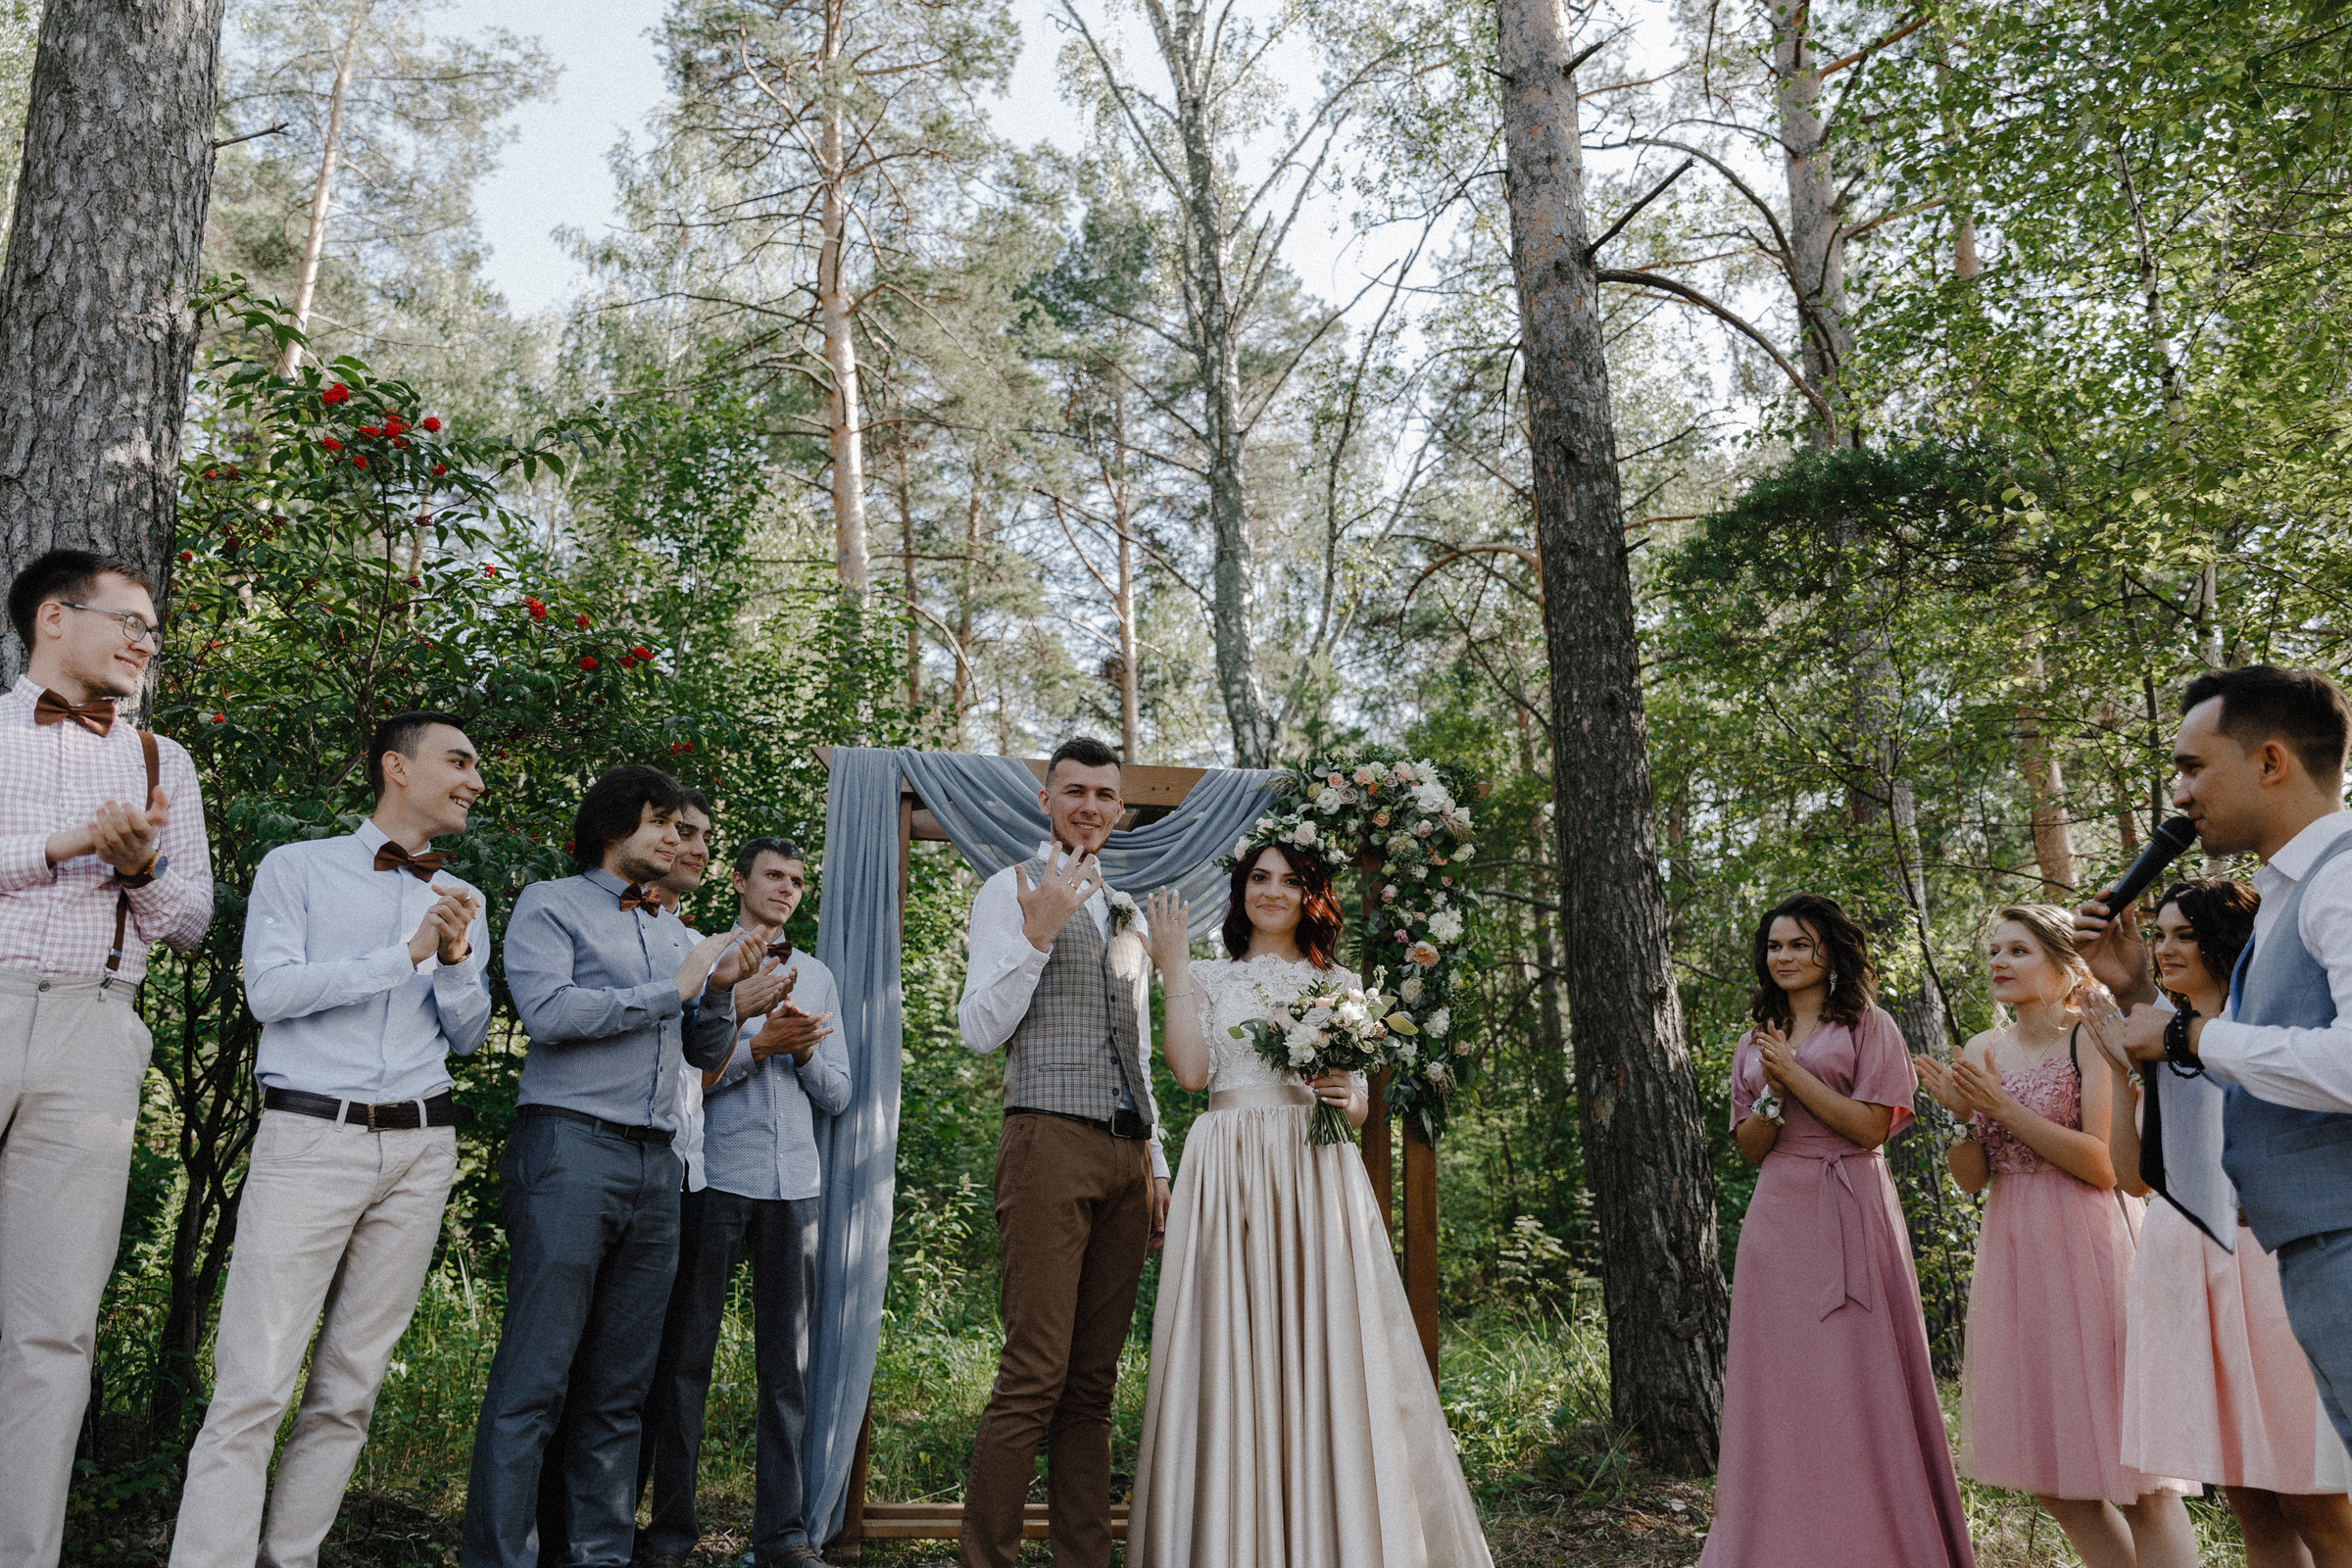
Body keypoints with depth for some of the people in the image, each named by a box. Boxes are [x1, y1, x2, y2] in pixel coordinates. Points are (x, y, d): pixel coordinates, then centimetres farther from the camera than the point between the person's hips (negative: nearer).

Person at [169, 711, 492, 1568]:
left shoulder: (462, 903, 17)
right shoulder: (297, 868, 5)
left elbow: (467, 1036, 14)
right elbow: (271, 990, -8)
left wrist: (456, 958, -4)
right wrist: (407, 954, -11)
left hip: (419, 1149, 4)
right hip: (310, 1137, -4)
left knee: (350, 1386, 6)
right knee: (254, 1385, -9)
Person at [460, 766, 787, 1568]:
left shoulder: (674, 931, 21)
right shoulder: (551, 905, 4)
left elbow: (707, 1053, 20)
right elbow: (548, 1011, -12)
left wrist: (720, 990, 1)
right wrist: (672, 989, -9)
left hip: (656, 1168, 6)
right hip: (572, 1150, -6)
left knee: (618, 1390, 8)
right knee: (533, 1380, -6)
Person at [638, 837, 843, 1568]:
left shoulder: (819, 977, 19)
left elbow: (838, 1095, 14)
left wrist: (806, 1051, -4)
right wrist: (756, 1045, -12)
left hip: (794, 1185, 3)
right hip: (714, 1178, -3)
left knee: (788, 1363, 4)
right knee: (685, 1355, 2)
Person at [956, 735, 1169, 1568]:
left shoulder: (1125, 910, 23)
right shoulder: (1012, 891, 3)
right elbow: (980, 1028, -6)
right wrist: (1036, 934, -17)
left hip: (1124, 1155, 6)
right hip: (1049, 1142, -6)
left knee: (1095, 1380, 8)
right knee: (1035, 1374, -10)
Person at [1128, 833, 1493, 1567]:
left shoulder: (1340, 986, 15)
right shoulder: (1209, 979, 13)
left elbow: (1360, 1105, 13)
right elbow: (1191, 1071, -4)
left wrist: (1348, 1097, -10)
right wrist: (1173, 968, -1)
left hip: (1316, 1176, 1)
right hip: (1230, 1176, -1)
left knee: (1325, 1351, -3)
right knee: (1233, 1355, -3)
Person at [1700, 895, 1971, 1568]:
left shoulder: (1867, 1026, 3)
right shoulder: (1755, 1043, 16)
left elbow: (1871, 1126, -7)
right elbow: (1749, 1148, 12)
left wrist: (1795, 1073, -9)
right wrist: (1772, 1095, -6)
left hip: (1849, 1214, -4)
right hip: (1777, 1216, 4)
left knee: (1853, 1381, -4)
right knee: (1778, 1381, 3)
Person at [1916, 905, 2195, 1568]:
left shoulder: (2091, 1037, -7)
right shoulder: (1981, 1052, 8)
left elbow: (2104, 1165, -15)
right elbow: (1972, 1179, 6)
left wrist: (2003, 1106, -17)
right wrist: (1960, 1114, -11)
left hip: (2087, 1244, -6)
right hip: (2013, 1252, 6)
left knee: (2130, 1467, -3)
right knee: (2048, 1467, 11)